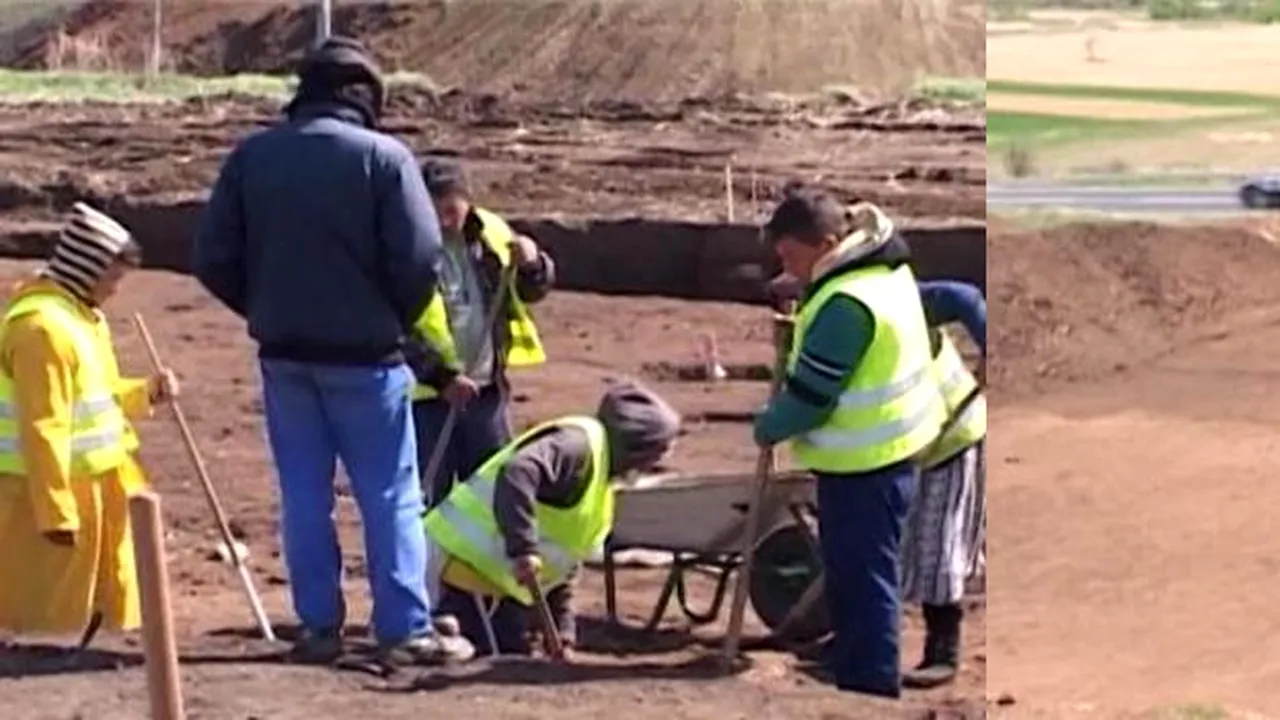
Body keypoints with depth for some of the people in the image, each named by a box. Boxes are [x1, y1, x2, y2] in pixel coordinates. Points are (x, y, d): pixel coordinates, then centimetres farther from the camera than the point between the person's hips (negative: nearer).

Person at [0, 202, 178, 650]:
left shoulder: (80, 315, 11)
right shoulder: (43, 326, -21)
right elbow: (43, 429, -23)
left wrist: (145, 393, 6)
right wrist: (56, 510, -23)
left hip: (93, 483, 10)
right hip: (51, 488, -10)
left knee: (89, 605, 17)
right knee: (47, 612, -2)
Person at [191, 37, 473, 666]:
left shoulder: (251, 156, 2)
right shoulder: (384, 156, -10)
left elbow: (213, 259, 1)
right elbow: (419, 259, -13)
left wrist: (266, 311, 14)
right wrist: (395, 322, 5)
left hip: (284, 353, 4)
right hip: (363, 353, -3)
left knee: (304, 494, 11)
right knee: (390, 495, 3)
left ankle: (318, 627, 13)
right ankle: (406, 630, 3)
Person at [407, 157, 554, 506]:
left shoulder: (490, 233, 1)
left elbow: (531, 291, 12)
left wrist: (532, 264, -12)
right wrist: (442, 377, -22)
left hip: (485, 388, 5)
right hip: (426, 394, -5)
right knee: (427, 501, 3)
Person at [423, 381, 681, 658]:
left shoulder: (601, 482, 19)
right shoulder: (580, 443, -13)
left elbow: (562, 567, 22)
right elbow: (516, 475, -33)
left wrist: (563, 631, 13)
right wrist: (524, 549, -37)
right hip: (467, 559, -11)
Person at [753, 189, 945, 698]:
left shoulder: (847, 304, -26)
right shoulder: (885, 268, 5)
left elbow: (809, 396, -22)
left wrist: (768, 427, -4)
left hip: (861, 468, -10)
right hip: (887, 451, 10)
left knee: (863, 584, -3)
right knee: (858, 577, 21)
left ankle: (870, 696, 3)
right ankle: (860, 682, 33)